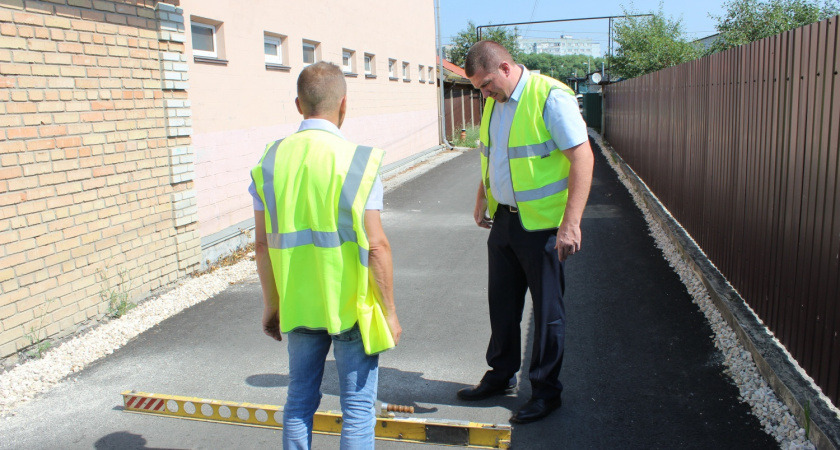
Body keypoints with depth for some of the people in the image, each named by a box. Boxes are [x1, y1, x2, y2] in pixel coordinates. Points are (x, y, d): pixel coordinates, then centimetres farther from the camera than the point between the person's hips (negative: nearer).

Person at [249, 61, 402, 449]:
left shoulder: (270, 161, -1)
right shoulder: (357, 160, -13)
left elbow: (263, 244, 1)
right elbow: (376, 245, -14)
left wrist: (271, 304, 13)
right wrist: (389, 311, -4)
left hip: (298, 306, 4)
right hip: (351, 306, -4)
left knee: (299, 401, 20)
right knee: (357, 407, 10)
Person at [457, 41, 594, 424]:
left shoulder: (550, 96, -15)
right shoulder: (495, 102, 10)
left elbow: (582, 158, -20)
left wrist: (570, 224, -24)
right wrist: (482, 198, 22)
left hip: (542, 224, -7)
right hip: (503, 220, 8)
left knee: (547, 310, 5)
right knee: (501, 302, 16)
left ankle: (546, 390, 21)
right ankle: (501, 375, 34)